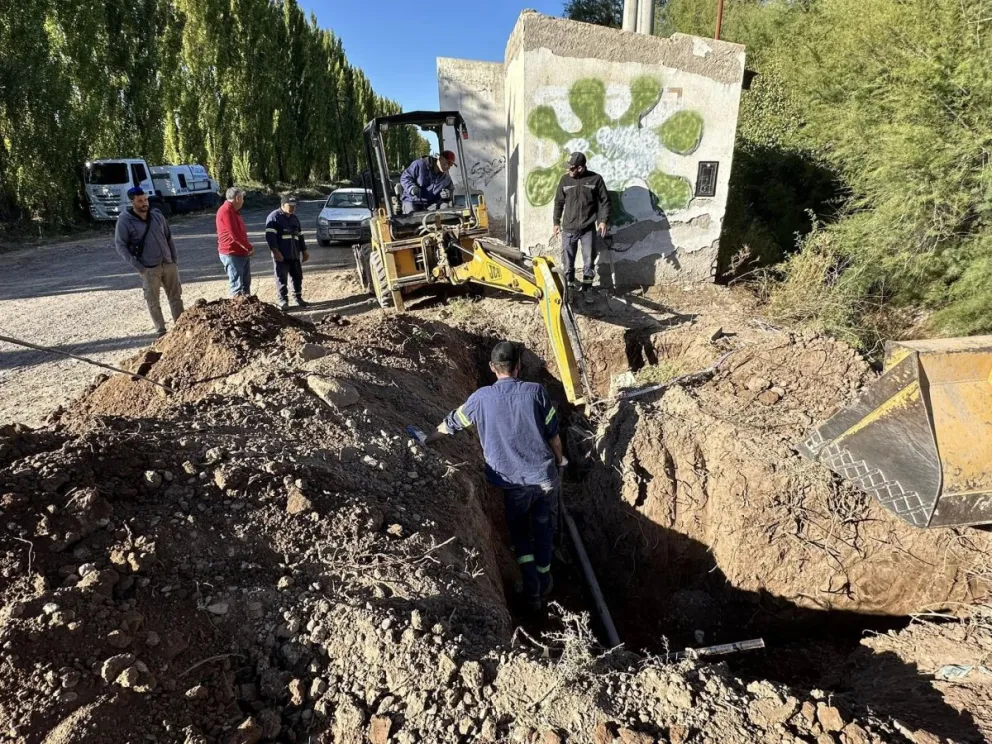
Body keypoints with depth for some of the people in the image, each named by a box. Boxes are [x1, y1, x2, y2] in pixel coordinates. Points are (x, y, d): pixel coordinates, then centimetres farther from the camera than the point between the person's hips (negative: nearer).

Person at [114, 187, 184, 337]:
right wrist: (138, 267, -13)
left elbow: (169, 238, 13)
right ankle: (161, 330, 12)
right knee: (153, 302, 2)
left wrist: (175, 260, 6)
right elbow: (120, 245, -6)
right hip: (149, 269, -4)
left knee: (176, 297, 8)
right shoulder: (125, 220, -6)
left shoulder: (157, 215, 6)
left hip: (169, 264, 4)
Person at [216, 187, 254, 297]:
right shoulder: (226, 211, -16)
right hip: (232, 254, -10)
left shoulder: (234, 211, 16)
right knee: (237, 286, -9)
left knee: (246, 283, 16)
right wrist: (249, 247, -11)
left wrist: (248, 247, 6)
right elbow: (234, 234, -21)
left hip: (242, 253, 10)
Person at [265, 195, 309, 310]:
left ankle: (298, 297, 21)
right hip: (281, 255, -6)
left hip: (294, 254, 7)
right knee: (281, 278, -2)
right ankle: (283, 300, 4)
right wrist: (275, 251, -21)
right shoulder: (274, 217, -4)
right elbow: (270, 236, -12)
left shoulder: (295, 218, 19)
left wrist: (304, 251, 19)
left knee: (297, 276, 9)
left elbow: (300, 235, 24)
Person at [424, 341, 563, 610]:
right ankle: (544, 581, 33)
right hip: (545, 474, 0)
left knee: (519, 530, 22)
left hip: (512, 481, 0)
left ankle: (531, 585, 8)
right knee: (544, 526, 24)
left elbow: (451, 424, 6)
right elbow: (554, 435, -3)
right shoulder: (536, 391, -9)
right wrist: (558, 461, 16)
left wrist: (426, 440, 24)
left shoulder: (481, 398, -7)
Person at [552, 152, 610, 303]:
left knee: (589, 262, 5)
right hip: (568, 229, 1)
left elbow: (605, 201, 2)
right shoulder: (565, 179, 1)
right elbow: (559, 203, 10)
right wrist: (556, 222, 9)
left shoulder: (595, 179, -5)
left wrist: (603, 220, -7)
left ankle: (587, 290, 18)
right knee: (568, 262, 6)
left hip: (588, 229, -1)